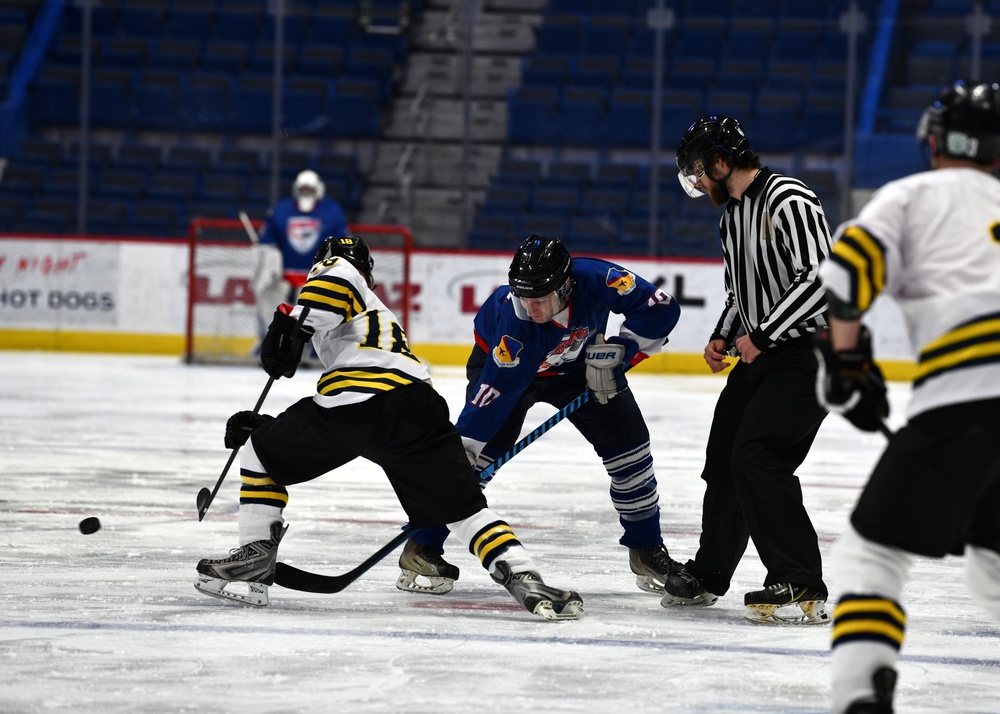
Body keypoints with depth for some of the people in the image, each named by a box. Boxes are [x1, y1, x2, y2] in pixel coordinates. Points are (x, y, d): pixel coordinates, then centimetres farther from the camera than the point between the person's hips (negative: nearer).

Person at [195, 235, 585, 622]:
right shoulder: (383, 316, 44)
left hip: (360, 397, -6)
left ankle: (255, 555, 10)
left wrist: (294, 325, -11)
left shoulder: (332, 268, 25)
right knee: (465, 508, 8)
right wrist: (264, 426, 41)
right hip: (419, 407, 6)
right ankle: (523, 578, -12)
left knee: (261, 454, 16)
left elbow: (339, 275, -6)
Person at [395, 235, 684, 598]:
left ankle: (647, 552, 16)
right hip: (503, 362, -4)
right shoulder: (514, 325, -40)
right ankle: (421, 549, -11)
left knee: (628, 445, -1)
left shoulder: (595, 279, -35)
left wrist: (617, 350, -31)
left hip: (580, 363, 4)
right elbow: (492, 393, -37)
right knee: (475, 454, -20)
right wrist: (463, 450, -39)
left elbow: (660, 307, -25)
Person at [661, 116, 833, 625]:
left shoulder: (788, 201, -18)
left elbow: (821, 278, -26)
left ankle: (802, 589, -18)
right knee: (724, 459, 12)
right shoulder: (731, 215, 14)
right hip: (758, 353, 10)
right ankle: (709, 574, 31)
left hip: (807, 352, -10)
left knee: (758, 458, -20)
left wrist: (762, 336, -21)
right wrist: (723, 337, 8)